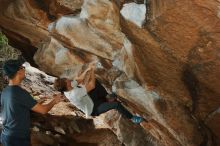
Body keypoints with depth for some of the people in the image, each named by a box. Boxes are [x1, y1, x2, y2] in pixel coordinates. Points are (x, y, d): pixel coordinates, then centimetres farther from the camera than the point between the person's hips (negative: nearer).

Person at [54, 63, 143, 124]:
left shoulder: (67, 89, -14)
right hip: (93, 109, -9)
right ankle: (132, 118, 1)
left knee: (95, 81, -2)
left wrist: (87, 70, -13)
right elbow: (92, 86, -35)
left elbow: (79, 79, 1)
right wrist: (92, 72, -23)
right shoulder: (75, 93, -40)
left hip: (90, 100, 9)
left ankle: (107, 96, 9)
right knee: (116, 104, -22)